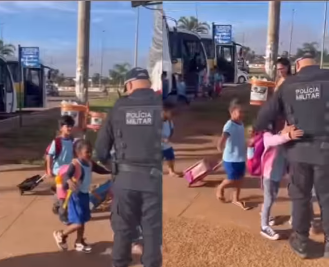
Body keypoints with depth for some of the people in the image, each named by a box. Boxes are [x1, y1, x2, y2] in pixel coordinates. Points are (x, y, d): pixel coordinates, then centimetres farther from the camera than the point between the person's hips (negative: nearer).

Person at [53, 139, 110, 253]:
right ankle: (60, 235, 18)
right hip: (76, 196, -8)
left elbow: (100, 170, 14)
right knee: (78, 223, -6)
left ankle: (79, 242, 34)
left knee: (82, 221, 18)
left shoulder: (90, 164, 3)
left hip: (85, 195, 8)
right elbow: (66, 175, -36)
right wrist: (69, 181, -57)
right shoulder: (75, 164, -21)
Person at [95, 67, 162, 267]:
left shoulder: (119, 107, 3)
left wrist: (105, 160, 24)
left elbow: (101, 144, 7)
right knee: (153, 229, 9)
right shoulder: (160, 105, -3)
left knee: (123, 227, 16)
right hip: (154, 177, -2)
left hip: (125, 177, 2)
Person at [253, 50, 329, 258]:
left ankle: (301, 242, 26)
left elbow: (267, 112, 4)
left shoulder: (288, 84, 2)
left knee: (300, 196, 16)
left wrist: (257, 129, 22)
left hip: (299, 149, 2)